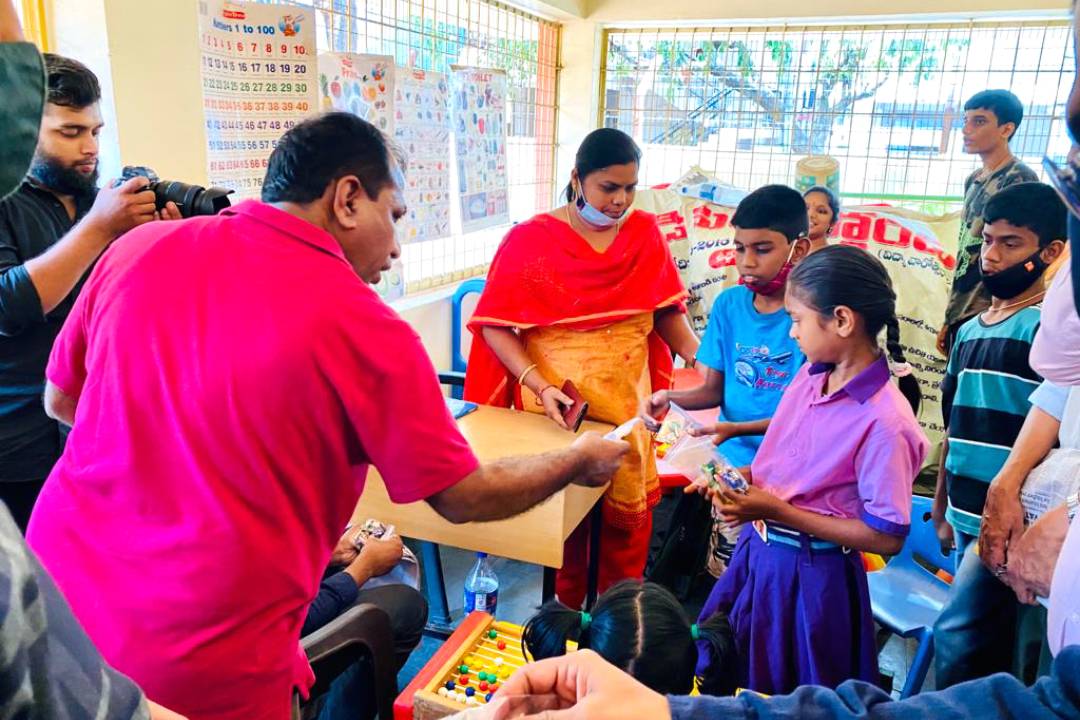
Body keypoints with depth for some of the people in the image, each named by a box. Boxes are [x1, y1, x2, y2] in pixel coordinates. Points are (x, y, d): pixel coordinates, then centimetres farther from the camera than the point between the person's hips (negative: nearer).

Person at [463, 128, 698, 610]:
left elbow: (667, 312, 9)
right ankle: (568, 603, 31)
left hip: (627, 397, 3)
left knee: (630, 503, 8)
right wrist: (539, 385, -20)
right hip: (557, 399, -2)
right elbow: (495, 326, -9)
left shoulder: (645, 233, 3)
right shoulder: (530, 239, -7)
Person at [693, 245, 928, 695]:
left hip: (810, 577, -7)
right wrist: (747, 479, -7)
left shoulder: (884, 421, -25)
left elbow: (886, 538, -21)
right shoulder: (809, 375, -2)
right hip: (756, 553, 7)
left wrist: (776, 511, -21)